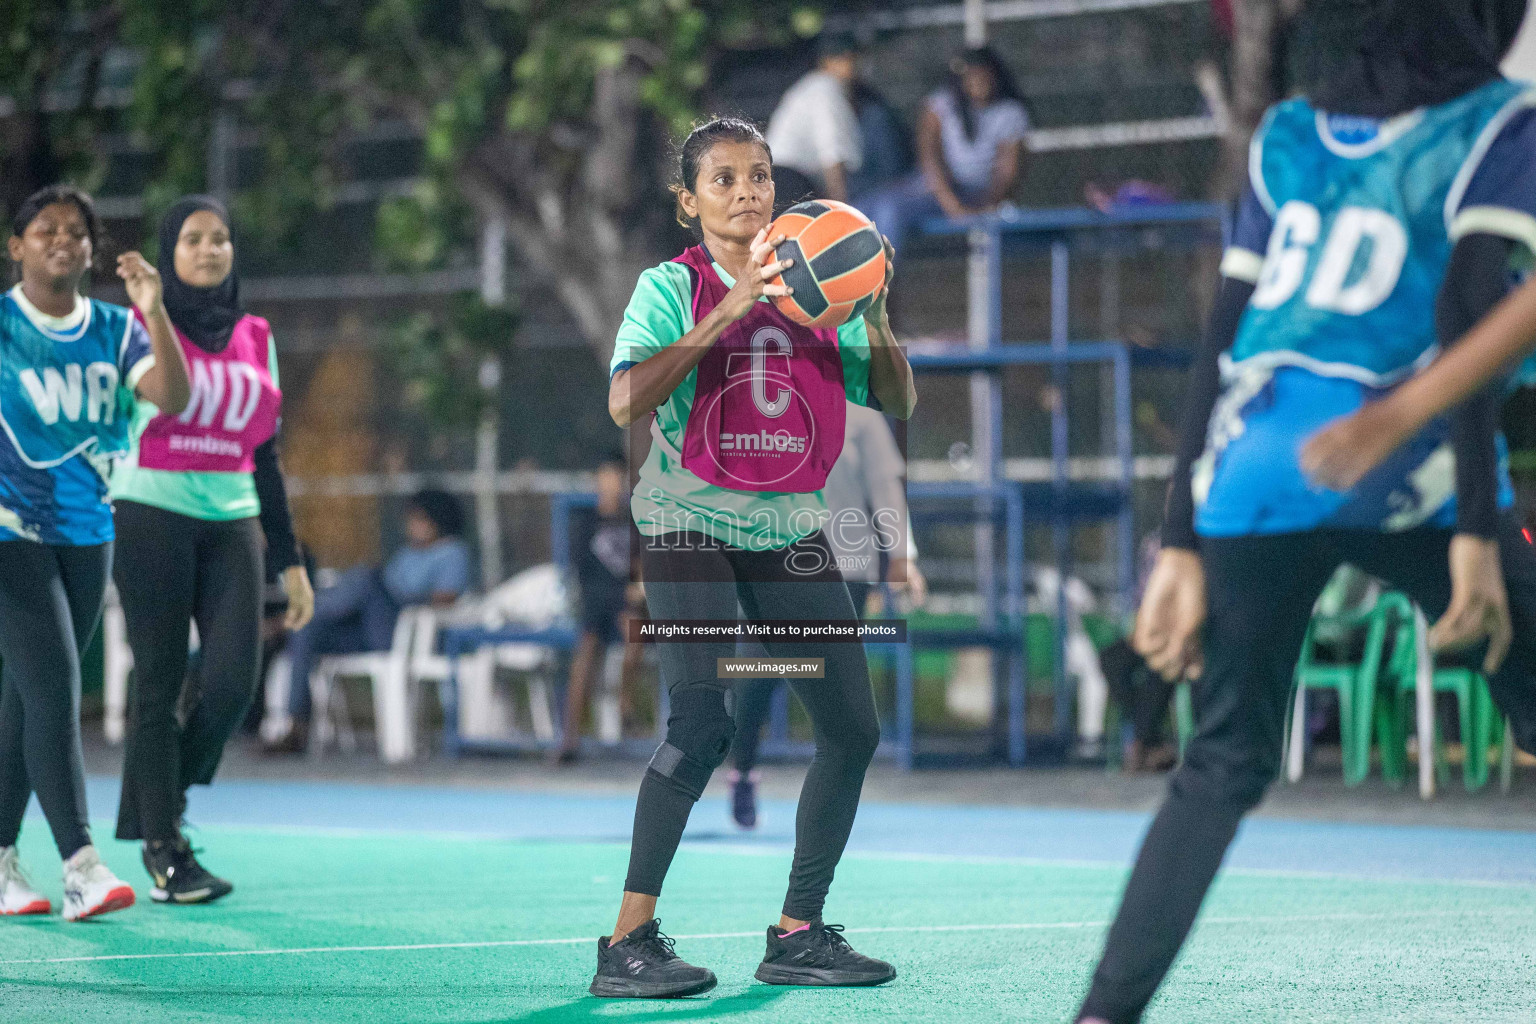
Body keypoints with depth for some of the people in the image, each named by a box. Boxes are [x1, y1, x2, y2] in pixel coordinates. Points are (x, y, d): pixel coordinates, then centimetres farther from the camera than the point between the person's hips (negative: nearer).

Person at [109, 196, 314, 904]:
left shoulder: (255, 338, 14)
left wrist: (290, 561, 16)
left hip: (232, 523, 4)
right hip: (151, 516, -4)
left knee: (232, 678, -11)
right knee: (159, 683, -5)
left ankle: (156, 806, 13)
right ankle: (164, 853, 1)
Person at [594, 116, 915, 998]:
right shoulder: (674, 288, -5)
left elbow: (897, 404, 5)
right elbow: (626, 403, -21)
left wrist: (877, 315, -13)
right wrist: (727, 314, -27)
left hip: (790, 526, 5)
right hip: (692, 520, -5)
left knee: (854, 728, 1)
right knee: (704, 722, -20)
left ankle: (800, 934, 15)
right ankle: (629, 942, -14)